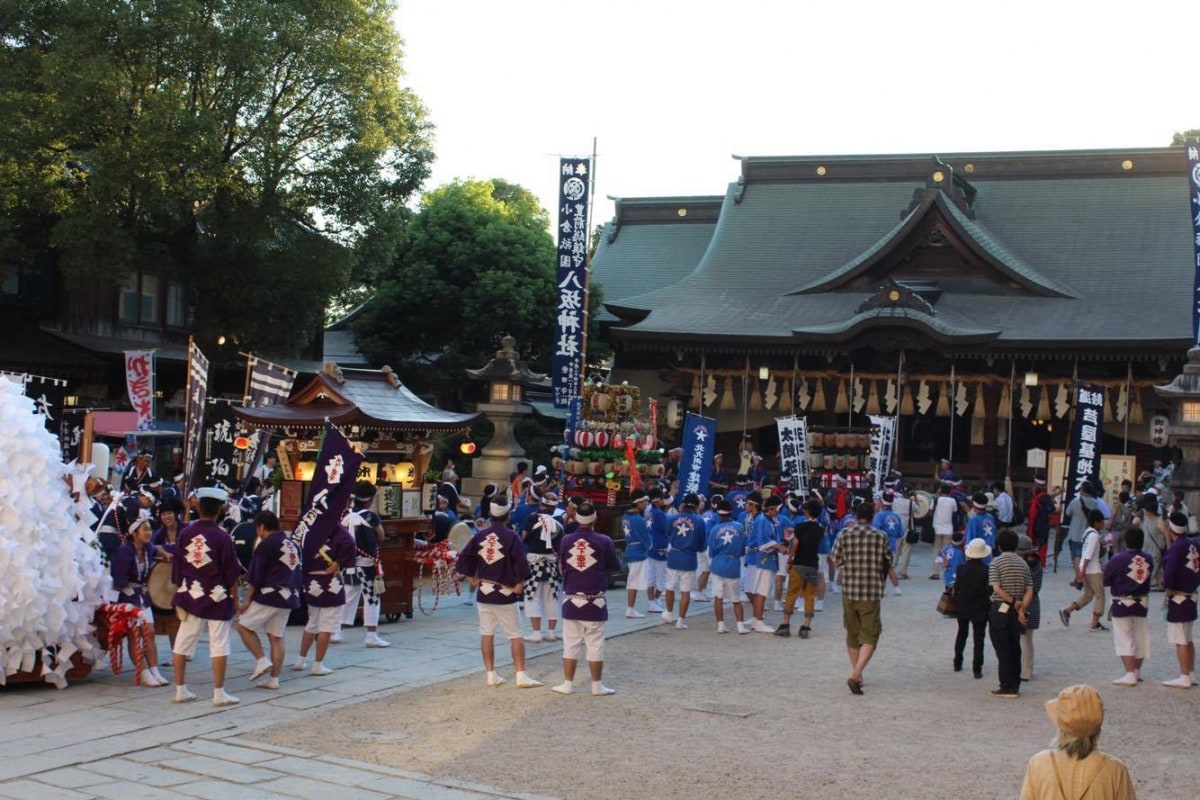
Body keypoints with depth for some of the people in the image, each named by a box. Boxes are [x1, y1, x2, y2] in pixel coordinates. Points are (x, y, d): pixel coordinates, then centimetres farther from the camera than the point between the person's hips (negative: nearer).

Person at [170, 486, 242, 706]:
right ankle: (219, 693, 2)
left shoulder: (185, 533, -2)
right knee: (219, 645, 2)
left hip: (190, 595, 4)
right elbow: (231, 572, -7)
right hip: (217, 597, -4)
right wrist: (235, 597, 4)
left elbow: (176, 567, 5)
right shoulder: (221, 536, -12)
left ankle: (180, 690, 15)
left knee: (183, 643, 11)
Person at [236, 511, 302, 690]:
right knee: (276, 638, 10)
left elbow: (254, 577, -11)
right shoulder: (292, 545, 14)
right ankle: (273, 679, 10)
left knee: (243, 625, 6)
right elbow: (298, 575, 18)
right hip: (289, 597, 8)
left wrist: (247, 600, -5)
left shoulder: (266, 545, -10)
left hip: (269, 595, -8)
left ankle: (262, 661, -4)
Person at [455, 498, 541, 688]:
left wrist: (472, 579, 12)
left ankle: (491, 675, 14)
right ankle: (521, 676, -3)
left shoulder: (480, 535, 2)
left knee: (486, 634, 12)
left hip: (484, 592, 4)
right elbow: (521, 563, -19)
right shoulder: (511, 536, -12)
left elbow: (464, 558, 3)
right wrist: (519, 584, -7)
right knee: (515, 635, 2)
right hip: (505, 593, -4)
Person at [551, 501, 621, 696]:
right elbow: (615, 567, 2)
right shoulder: (604, 541, -10)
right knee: (595, 645, 5)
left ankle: (568, 684, 15)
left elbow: (561, 568, 10)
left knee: (571, 644, 11)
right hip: (595, 602, -2)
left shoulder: (566, 540, -3)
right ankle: (597, 686, 10)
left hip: (571, 600, 2)